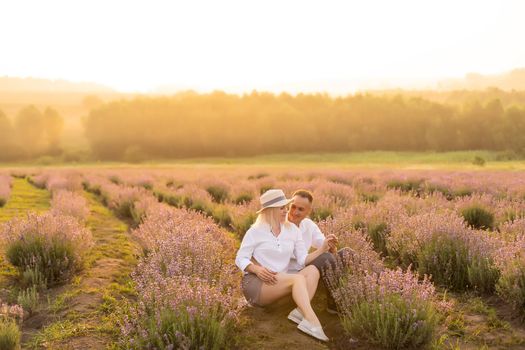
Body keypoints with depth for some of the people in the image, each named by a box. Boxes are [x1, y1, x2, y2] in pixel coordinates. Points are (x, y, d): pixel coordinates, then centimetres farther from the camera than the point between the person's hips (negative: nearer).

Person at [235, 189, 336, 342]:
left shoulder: (292, 229, 9)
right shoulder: (256, 231, -3)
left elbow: (303, 260, 4)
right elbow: (240, 259, -4)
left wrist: (322, 249, -10)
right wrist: (257, 269, -23)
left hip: (279, 284, 6)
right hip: (255, 283, -5)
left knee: (312, 270, -18)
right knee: (298, 279, -29)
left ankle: (300, 312, -37)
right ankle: (313, 322, -45)